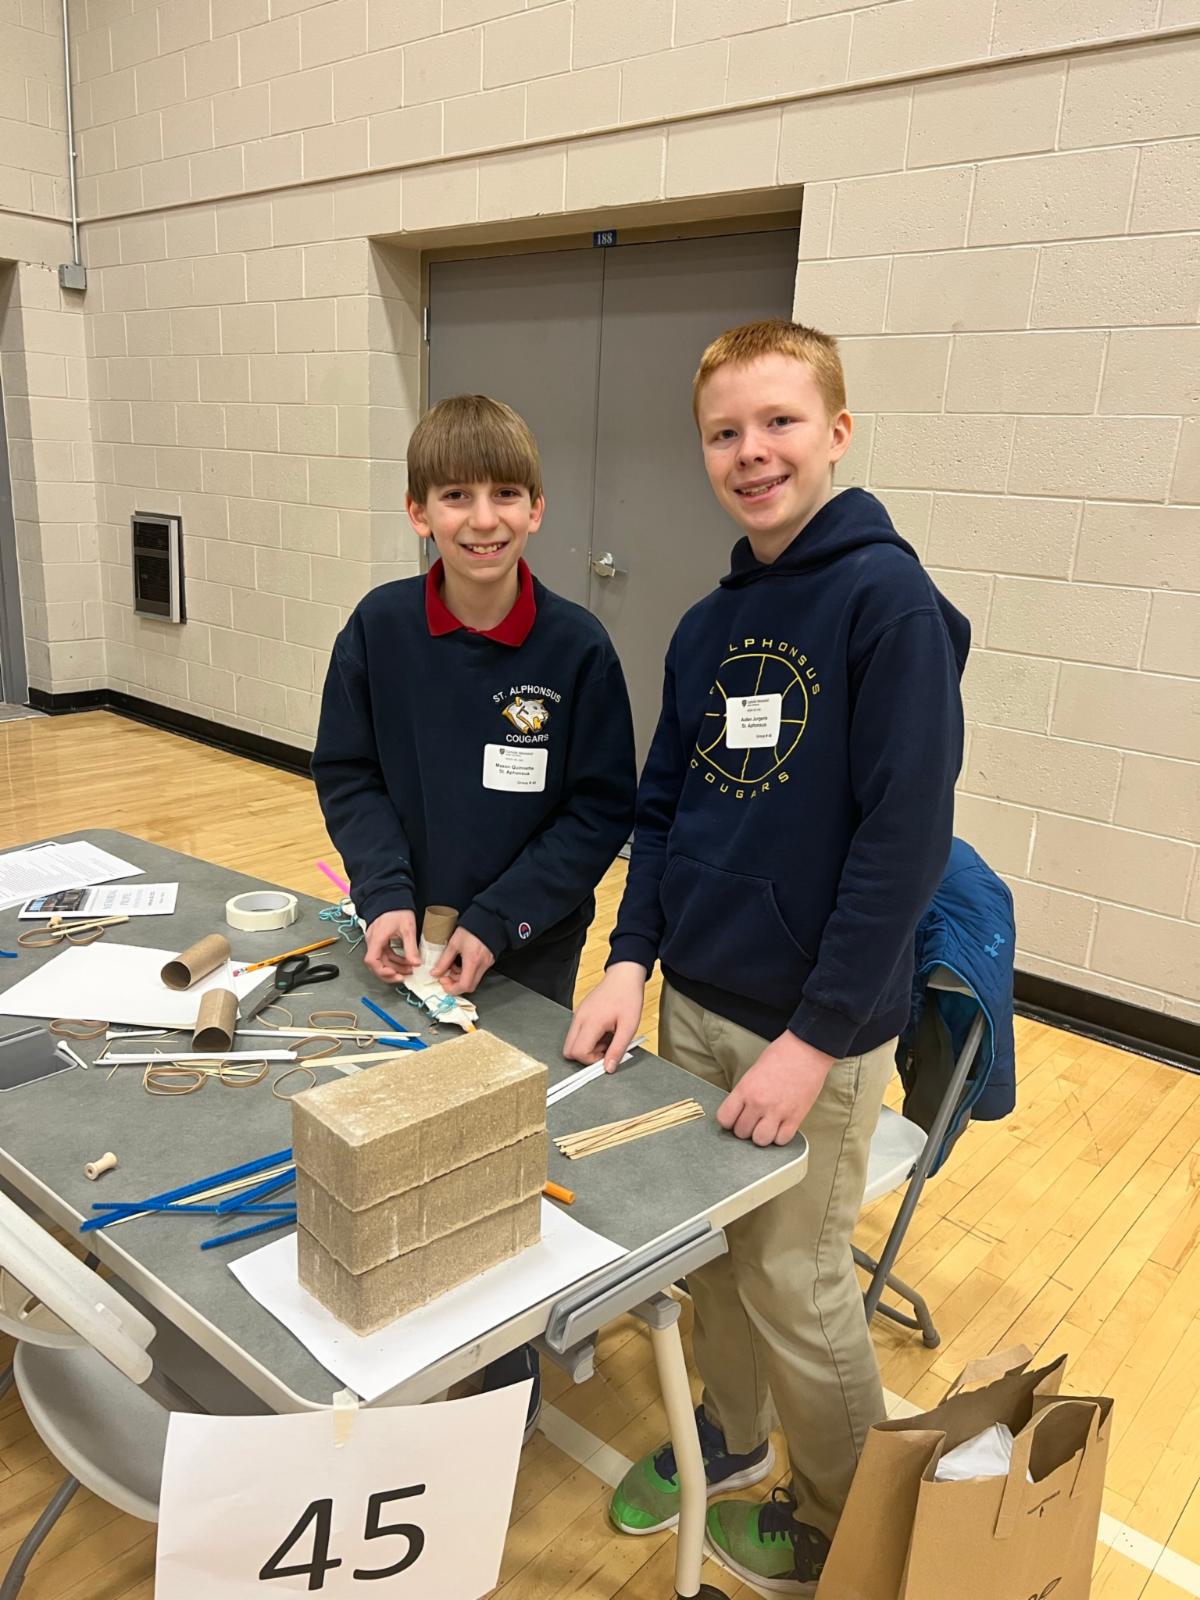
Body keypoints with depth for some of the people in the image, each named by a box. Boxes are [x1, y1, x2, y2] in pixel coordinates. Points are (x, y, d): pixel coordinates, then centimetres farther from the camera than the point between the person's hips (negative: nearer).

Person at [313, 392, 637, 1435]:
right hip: (407, 946, 2)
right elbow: (347, 776, 0)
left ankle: (510, 1375, 34)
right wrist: (388, 898, -14)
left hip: (532, 952, -2)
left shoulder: (576, 646, -14)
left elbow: (602, 811, -10)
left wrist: (497, 924, -17)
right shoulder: (380, 627, -8)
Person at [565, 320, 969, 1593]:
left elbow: (904, 839, -19)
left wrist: (817, 1041, -19)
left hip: (815, 1027, -6)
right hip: (692, 1006, 6)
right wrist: (632, 959, 0)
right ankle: (728, 1431, 48)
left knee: (795, 1288, 10)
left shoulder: (889, 599, -15)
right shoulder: (707, 625, 6)